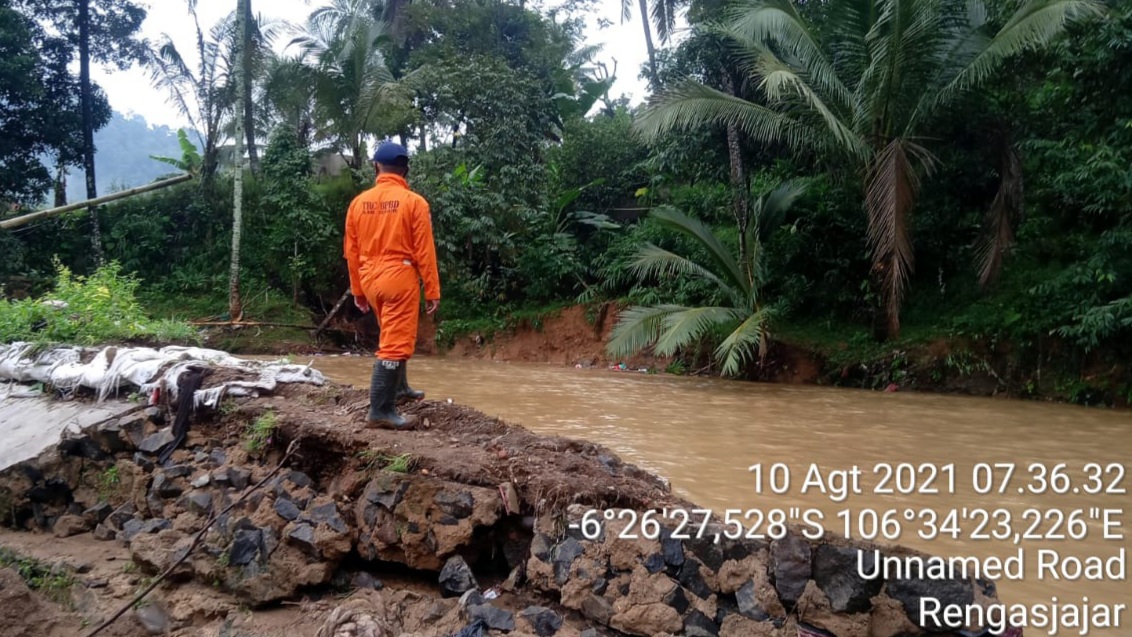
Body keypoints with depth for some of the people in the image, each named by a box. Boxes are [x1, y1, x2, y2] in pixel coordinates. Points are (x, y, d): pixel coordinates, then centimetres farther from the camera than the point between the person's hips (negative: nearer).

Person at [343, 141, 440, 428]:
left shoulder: (359, 202, 4)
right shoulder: (414, 202, -8)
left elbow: (351, 251, 9)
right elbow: (424, 251, -9)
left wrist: (357, 290, 19)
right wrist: (432, 291, -3)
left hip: (370, 280, 6)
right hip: (400, 278, -6)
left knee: (392, 335, 25)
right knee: (396, 343, -3)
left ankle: (399, 387, 39)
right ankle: (380, 409, -6)